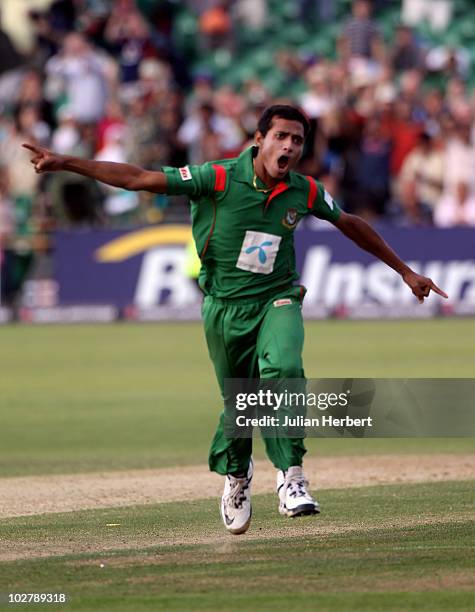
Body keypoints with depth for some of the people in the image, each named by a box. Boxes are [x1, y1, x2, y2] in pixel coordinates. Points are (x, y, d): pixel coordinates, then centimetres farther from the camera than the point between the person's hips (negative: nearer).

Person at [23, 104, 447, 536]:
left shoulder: (305, 192, -4)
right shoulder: (220, 179, -14)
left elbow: (351, 225, 15)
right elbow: (138, 179, -15)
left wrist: (405, 271, 22)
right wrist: (65, 164, -22)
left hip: (277, 302, 1)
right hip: (225, 308, -1)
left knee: (283, 370, -29)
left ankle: (291, 477, -22)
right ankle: (236, 474, 39)